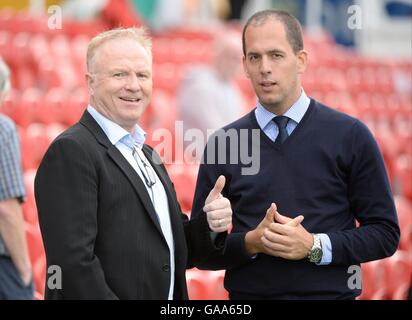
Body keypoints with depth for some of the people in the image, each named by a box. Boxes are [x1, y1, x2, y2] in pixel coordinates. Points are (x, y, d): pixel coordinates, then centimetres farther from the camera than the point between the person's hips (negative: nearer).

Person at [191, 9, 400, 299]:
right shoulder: (223, 144, 0)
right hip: (248, 294, 1)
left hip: (330, 292, -1)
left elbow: (385, 234, -5)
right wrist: (251, 243, -15)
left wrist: (314, 246, -17)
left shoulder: (350, 136, -5)